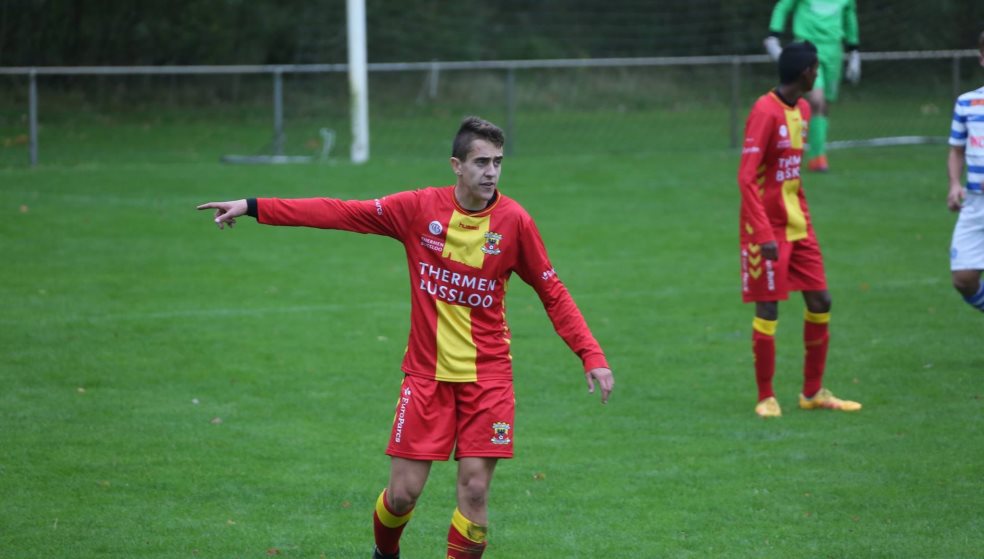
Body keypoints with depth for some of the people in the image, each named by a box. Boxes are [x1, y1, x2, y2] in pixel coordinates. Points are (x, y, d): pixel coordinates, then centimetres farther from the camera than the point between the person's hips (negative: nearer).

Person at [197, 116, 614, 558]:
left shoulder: (514, 221, -7)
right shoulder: (420, 208, -6)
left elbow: (553, 294, 1)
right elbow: (341, 213, -3)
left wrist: (591, 356, -7)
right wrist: (253, 207, -7)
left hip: (487, 376, 0)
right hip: (426, 373, 1)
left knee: (474, 490, -9)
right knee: (403, 492, 0)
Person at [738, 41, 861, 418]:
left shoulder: (801, 110, 10)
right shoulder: (765, 112, -16)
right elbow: (746, 178, -20)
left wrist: (804, 218, 13)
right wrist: (764, 234, -25)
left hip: (797, 227, 8)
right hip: (768, 228, -8)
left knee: (820, 302, 7)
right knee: (768, 310, -4)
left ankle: (813, 392, 17)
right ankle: (766, 397, 7)